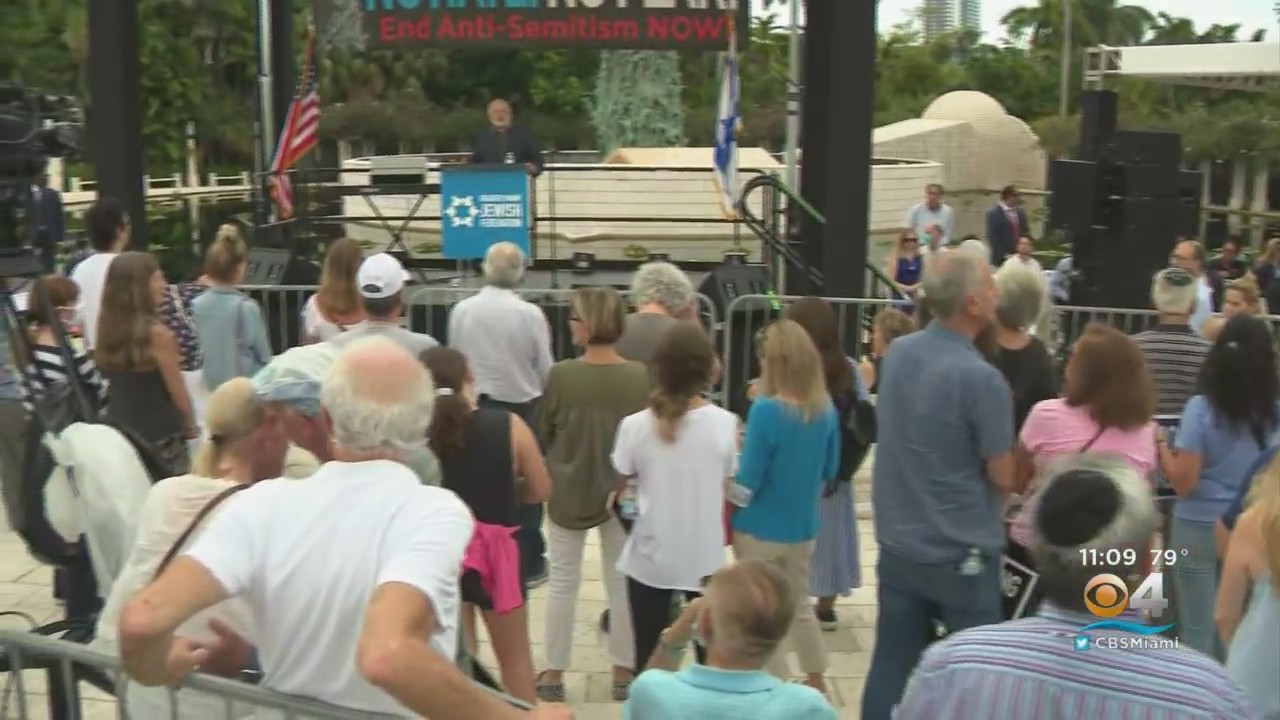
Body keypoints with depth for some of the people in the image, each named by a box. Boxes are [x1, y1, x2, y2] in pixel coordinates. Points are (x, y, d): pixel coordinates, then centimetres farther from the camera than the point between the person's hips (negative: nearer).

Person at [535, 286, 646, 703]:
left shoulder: (560, 374, -18)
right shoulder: (640, 377, -15)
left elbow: (543, 433, -3)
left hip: (568, 491, -1)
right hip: (622, 491, 1)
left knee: (563, 580, 13)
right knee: (622, 581, 15)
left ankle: (554, 673, 22)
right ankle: (624, 672, 24)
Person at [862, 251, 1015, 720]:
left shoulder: (896, 353, -1)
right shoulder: (982, 378, -21)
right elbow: (1003, 477, -11)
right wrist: (1020, 480, 10)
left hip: (898, 544, 6)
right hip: (962, 553, -5)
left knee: (892, 664, 12)